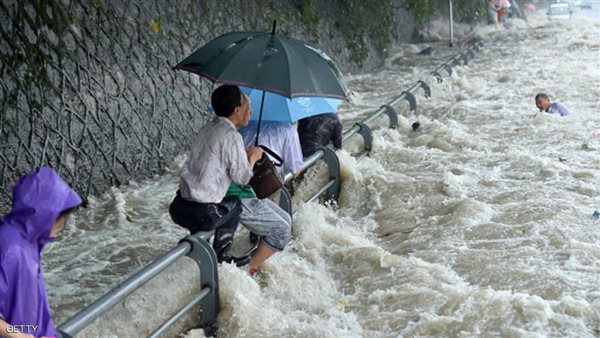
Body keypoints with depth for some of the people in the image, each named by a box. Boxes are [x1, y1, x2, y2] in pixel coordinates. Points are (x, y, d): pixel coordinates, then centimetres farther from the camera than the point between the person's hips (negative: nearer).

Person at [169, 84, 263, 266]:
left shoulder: (208, 128, 12)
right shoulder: (231, 136, -13)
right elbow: (242, 177, -8)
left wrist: (244, 155, 23)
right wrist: (252, 157, 10)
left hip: (179, 206, 7)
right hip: (200, 214, -7)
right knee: (235, 204, 20)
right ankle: (220, 257, 26)